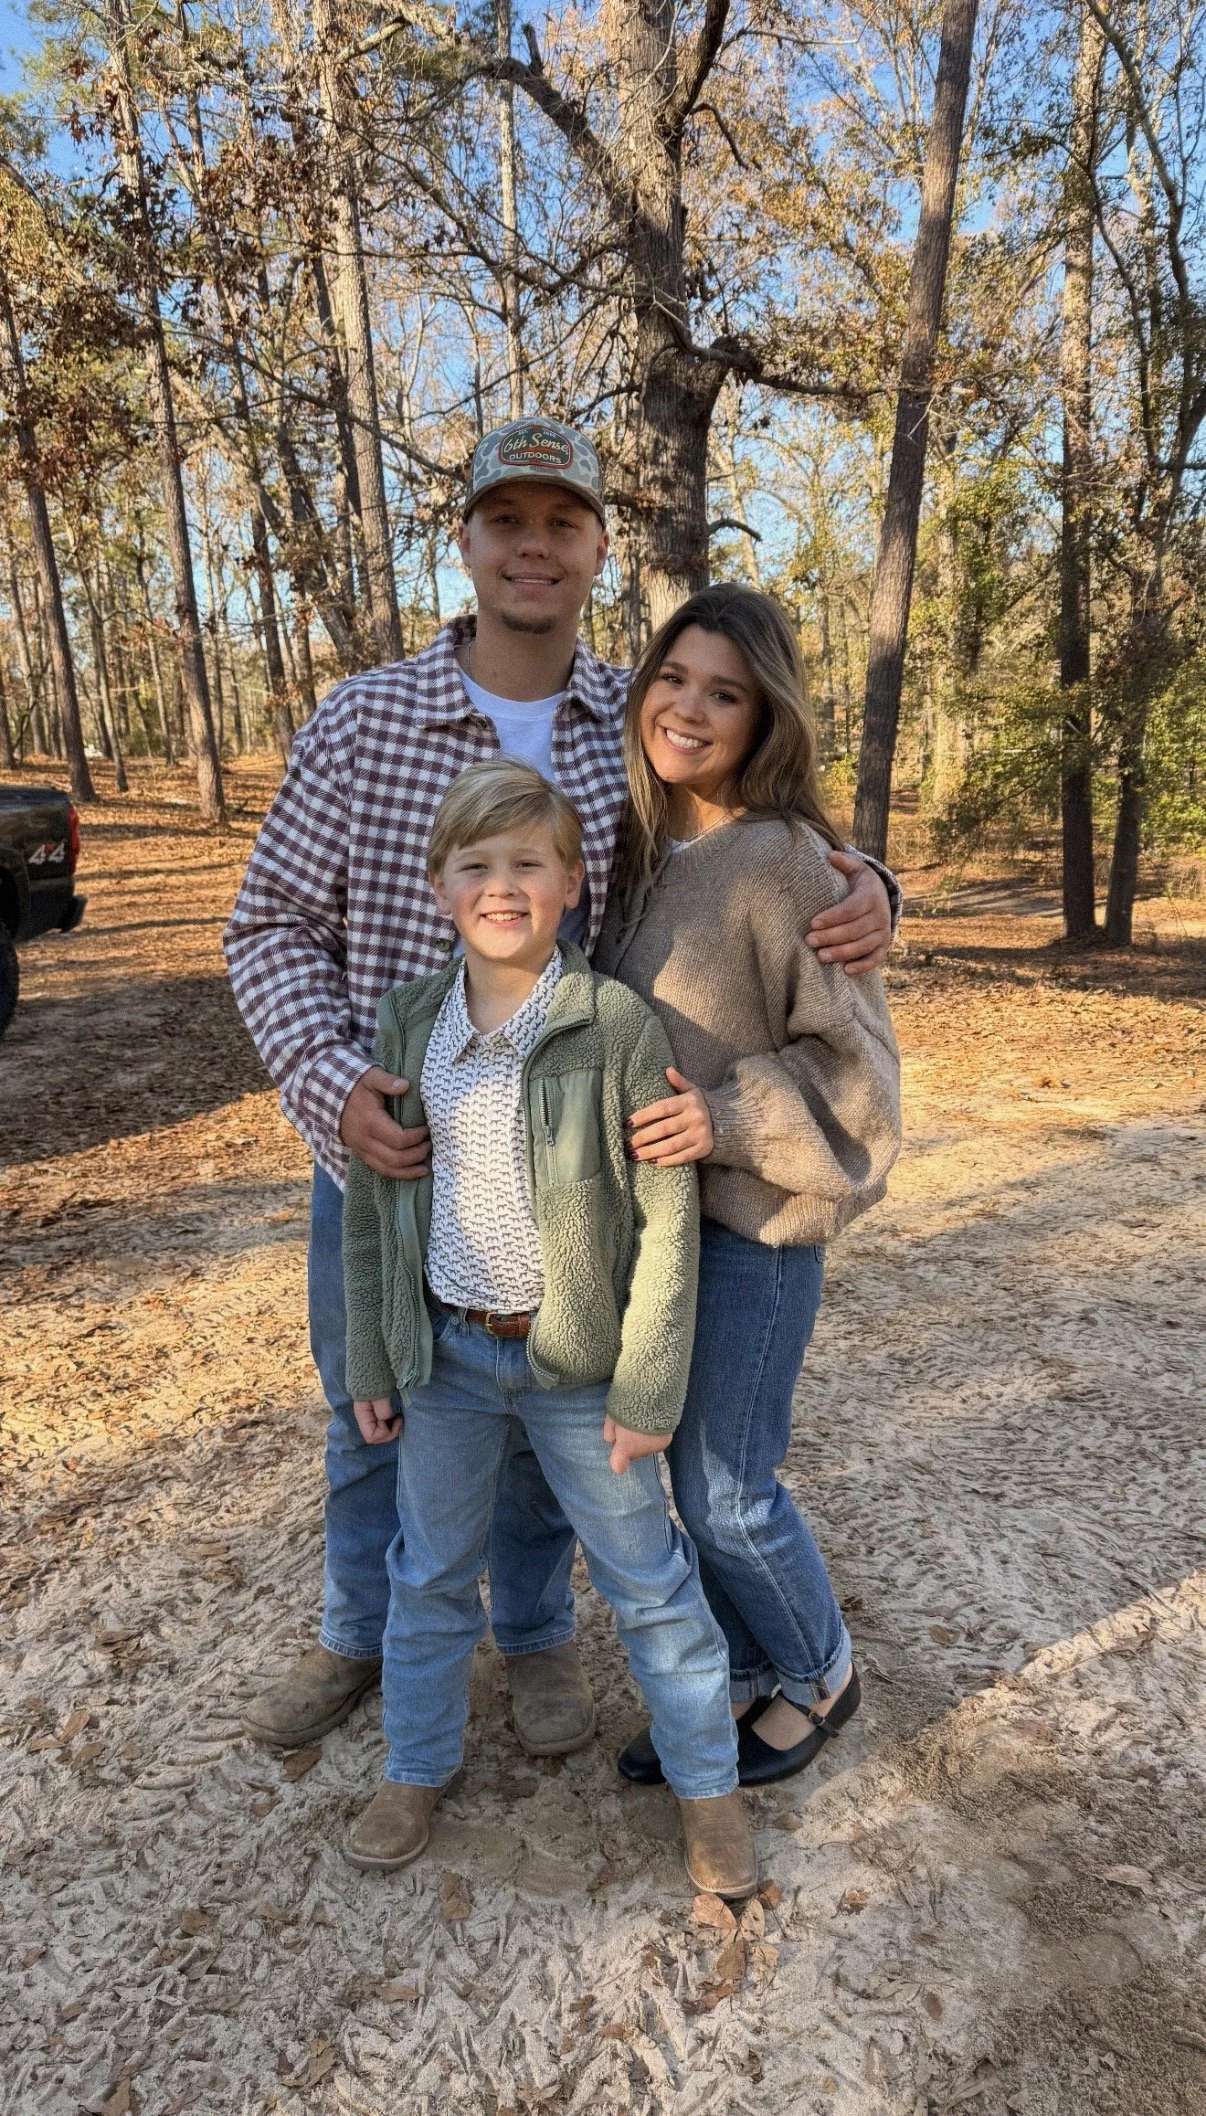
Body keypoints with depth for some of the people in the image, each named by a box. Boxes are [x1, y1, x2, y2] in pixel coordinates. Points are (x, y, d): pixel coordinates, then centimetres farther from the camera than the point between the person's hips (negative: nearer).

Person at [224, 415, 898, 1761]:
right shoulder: (362, 724, -8)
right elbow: (274, 926, -5)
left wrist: (863, 899, -18)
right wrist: (332, 1082, -22)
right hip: (383, 1151, 0)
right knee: (370, 1416, 20)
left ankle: (537, 1634, 47)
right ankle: (361, 1634, 47)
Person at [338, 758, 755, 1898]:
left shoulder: (619, 1025, -15)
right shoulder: (405, 1024, -4)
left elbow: (668, 1217, -12)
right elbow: (369, 1202, 4)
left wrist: (647, 1386, -11)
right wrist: (371, 1361, 6)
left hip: (579, 1357, -3)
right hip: (445, 1352, 3)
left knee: (647, 1579, 13)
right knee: (428, 1571, 20)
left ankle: (707, 1780, 37)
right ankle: (417, 1767, 46)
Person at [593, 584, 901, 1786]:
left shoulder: (783, 861, -18)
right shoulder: (638, 845, 4)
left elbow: (851, 1059, -14)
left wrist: (727, 1121, -24)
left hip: (752, 1218, -6)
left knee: (725, 1491, 6)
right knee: (694, 1472, 17)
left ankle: (819, 1676, 35)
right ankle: (741, 1676, 40)